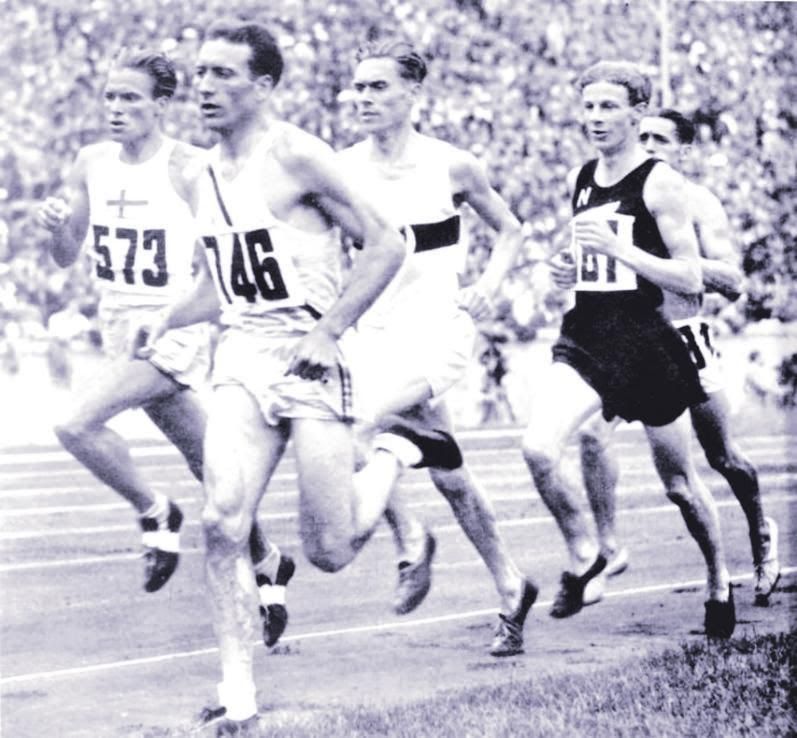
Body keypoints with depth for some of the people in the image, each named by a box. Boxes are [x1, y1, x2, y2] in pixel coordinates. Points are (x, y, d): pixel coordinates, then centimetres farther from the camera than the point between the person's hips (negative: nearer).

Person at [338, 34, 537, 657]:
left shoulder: (450, 165, -4)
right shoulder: (342, 169, 2)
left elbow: (510, 230, 10)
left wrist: (488, 288, -4)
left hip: (436, 331, -4)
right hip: (375, 336, 4)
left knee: (349, 428, -25)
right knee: (449, 477, 9)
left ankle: (412, 540, -3)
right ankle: (511, 588, 25)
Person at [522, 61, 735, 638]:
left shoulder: (661, 184, -9)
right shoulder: (578, 179, 9)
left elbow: (691, 281, -15)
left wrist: (617, 248, -22)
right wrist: (565, 267, 7)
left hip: (646, 344, -4)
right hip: (584, 339, 4)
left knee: (679, 482, 11)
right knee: (539, 447, -22)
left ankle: (720, 582, 35)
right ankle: (584, 555, 0)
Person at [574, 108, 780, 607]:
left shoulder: (699, 204, -6)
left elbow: (733, 284, -11)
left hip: (684, 337, -3)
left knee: (723, 456, 10)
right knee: (593, 431, -21)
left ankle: (762, 534, 37)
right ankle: (608, 547, -14)